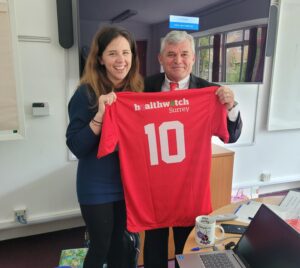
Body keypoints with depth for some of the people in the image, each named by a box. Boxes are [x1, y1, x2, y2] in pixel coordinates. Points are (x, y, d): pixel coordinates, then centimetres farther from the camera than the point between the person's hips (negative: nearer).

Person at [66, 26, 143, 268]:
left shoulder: (137, 90, 0)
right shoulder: (87, 92, -15)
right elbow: (76, 147, -18)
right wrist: (100, 115, -30)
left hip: (127, 182, 5)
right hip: (97, 186, -4)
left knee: (119, 241, 22)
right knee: (100, 246, 12)